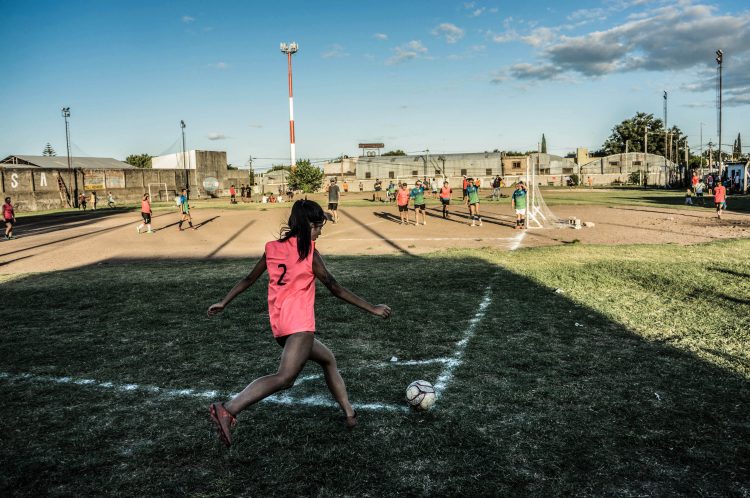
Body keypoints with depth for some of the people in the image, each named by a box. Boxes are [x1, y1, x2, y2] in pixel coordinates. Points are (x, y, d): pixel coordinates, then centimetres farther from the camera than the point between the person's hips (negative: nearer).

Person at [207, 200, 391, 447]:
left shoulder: (273, 248, 13)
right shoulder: (309, 252, -3)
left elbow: (248, 280, 18)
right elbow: (336, 289, -1)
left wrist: (223, 302, 31)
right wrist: (373, 308, 5)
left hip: (279, 326, 8)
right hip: (299, 324, -8)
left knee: (328, 360, 22)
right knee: (285, 377, -19)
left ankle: (349, 414, 23)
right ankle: (228, 410, -31)